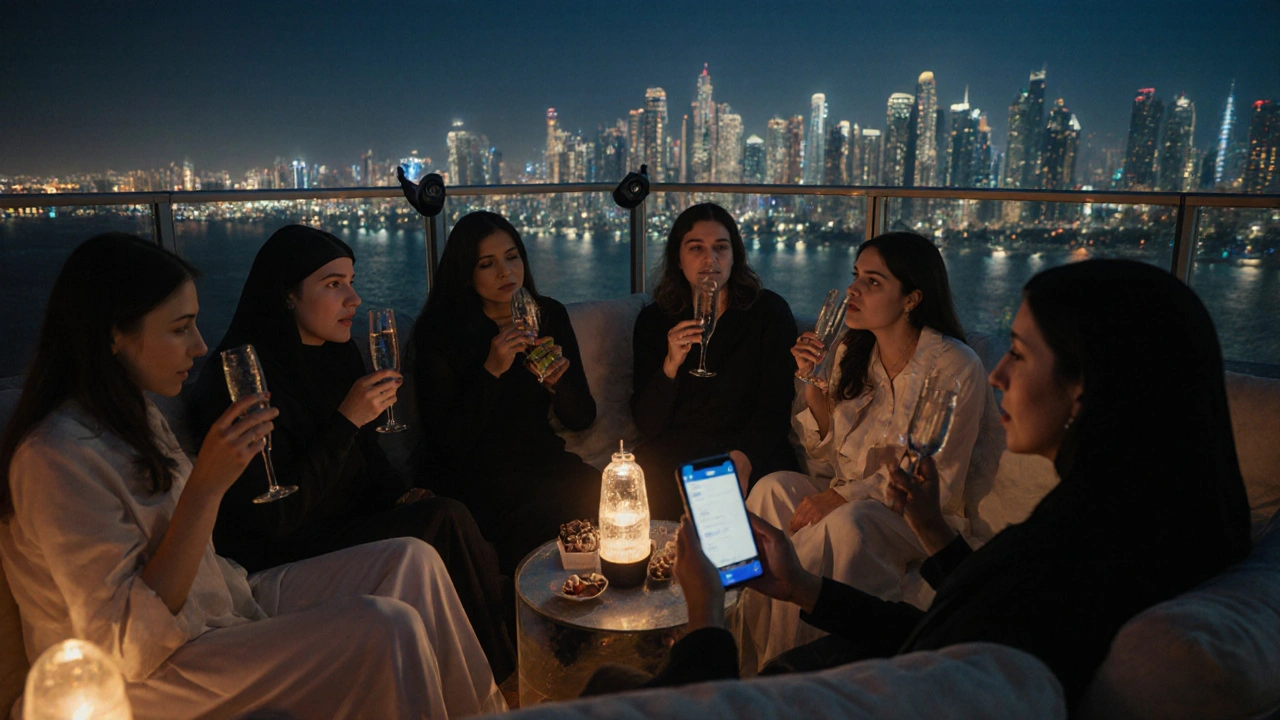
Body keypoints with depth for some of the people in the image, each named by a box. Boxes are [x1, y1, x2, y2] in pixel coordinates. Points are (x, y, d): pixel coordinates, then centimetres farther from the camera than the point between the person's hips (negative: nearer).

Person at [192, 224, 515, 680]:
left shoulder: (337, 353, 6)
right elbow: (274, 517, -21)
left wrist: (404, 495, -5)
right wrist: (346, 421, -23)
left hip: (354, 520, 7)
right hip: (285, 556, -7)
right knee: (447, 522, -21)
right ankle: (503, 674, -3)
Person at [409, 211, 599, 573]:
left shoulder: (550, 315, 5)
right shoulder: (439, 332, -7)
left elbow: (582, 419, 6)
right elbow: (452, 441, -12)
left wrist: (556, 381, -16)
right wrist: (492, 370, -21)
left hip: (539, 458, 5)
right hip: (472, 472, -4)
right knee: (546, 520, -29)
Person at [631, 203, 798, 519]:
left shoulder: (770, 311, 4)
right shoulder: (654, 320, 8)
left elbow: (775, 407, -2)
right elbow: (647, 423, 3)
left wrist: (743, 457, -22)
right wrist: (671, 365, -15)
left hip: (751, 454, -1)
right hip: (674, 454, 2)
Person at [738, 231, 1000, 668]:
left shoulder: (955, 368, -14)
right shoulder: (851, 352, 4)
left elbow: (937, 480, -14)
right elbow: (827, 457, 6)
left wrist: (842, 496, -22)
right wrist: (813, 385, -9)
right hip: (849, 499, 6)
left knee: (846, 523, -35)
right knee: (772, 488, -22)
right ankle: (749, 650, -17)